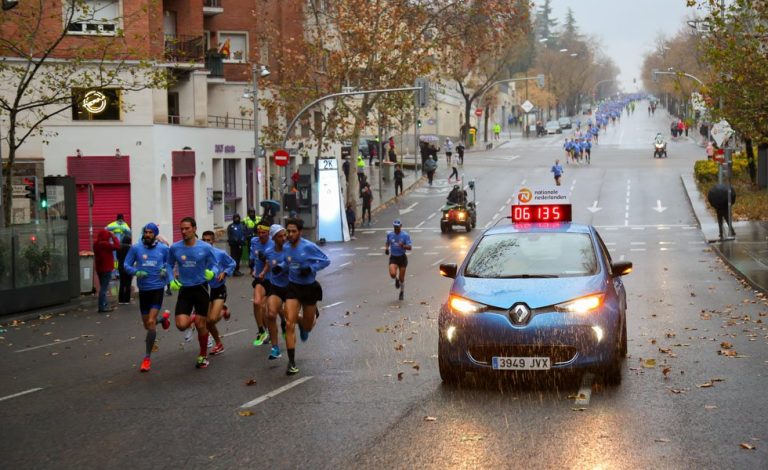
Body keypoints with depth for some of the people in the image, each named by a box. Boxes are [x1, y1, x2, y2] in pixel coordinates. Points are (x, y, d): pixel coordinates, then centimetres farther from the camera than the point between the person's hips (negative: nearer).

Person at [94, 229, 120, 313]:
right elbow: (116, 246, -21)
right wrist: (114, 237, -10)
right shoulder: (105, 244, -19)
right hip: (106, 269, -9)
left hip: (99, 268, 9)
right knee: (104, 288, -7)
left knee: (103, 287, 16)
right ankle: (102, 307, -8)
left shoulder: (96, 244, 10)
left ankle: (105, 305, 22)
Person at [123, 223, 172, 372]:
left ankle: (147, 358, -5)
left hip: (157, 289, -3)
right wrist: (136, 272, -16)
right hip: (143, 290, 3)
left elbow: (170, 263, 14)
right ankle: (164, 318, 51)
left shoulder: (163, 249, -1)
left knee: (151, 323, -15)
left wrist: (166, 271, -7)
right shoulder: (136, 248, -1)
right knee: (147, 325, 14)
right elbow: (127, 265, 3)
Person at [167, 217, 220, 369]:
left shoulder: (205, 248, -9)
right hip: (184, 289, 1)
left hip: (200, 288, -1)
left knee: (201, 325, 4)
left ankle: (203, 356, 25)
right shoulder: (175, 248, -4)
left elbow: (214, 265, 0)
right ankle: (192, 319, 27)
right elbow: (169, 266, 11)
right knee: (181, 325, -11)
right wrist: (171, 280, -5)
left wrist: (211, 273, -23)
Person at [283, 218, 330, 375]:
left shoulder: (308, 247, -18)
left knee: (307, 327, 13)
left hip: (309, 287, -2)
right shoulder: (285, 248, -3)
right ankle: (292, 362, -7)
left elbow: (326, 260, -11)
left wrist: (311, 268, -23)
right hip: (293, 287, 2)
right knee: (289, 324, -14)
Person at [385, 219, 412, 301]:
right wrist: (386, 248, -1)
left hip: (402, 257, -1)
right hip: (393, 257, 1)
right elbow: (387, 243, 20)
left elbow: (409, 247, -11)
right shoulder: (389, 234, 0)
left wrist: (403, 246, -31)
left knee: (401, 278, 4)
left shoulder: (405, 235, -9)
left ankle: (402, 292, 30)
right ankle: (396, 279, 17)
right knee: (392, 274, -22)